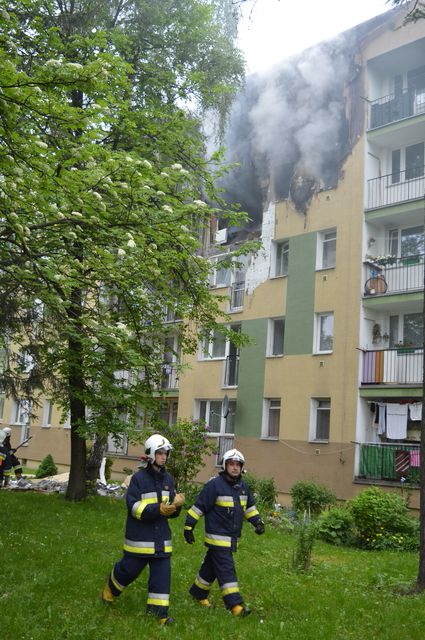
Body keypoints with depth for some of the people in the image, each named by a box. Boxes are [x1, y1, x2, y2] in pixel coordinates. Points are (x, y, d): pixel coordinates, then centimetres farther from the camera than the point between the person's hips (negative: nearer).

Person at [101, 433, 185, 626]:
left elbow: (171, 512, 11)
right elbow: (134, 507, -18)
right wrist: (158, 509, -30)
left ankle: (158, 610, 11)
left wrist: (176, 505, -12)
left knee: (162, 573, 1)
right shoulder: (139, 478, -13)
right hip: (140, 536, -5)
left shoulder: (168, 479, 6)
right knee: (129, 569, 11)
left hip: (161, 537, 5)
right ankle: (111, 588, 40)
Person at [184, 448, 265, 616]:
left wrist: (257, 521, 9)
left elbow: (249, 507, 22)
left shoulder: (243, 486, 9)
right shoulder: (214, 485, -15)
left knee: (211, 566, 18)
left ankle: (198, 593, 34)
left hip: (232, 538, 8)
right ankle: (235, 605, -8)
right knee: (226, 571, -9)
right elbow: (199, 507, -13)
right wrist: (188, 527, -12)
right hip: (217, 537, -7)